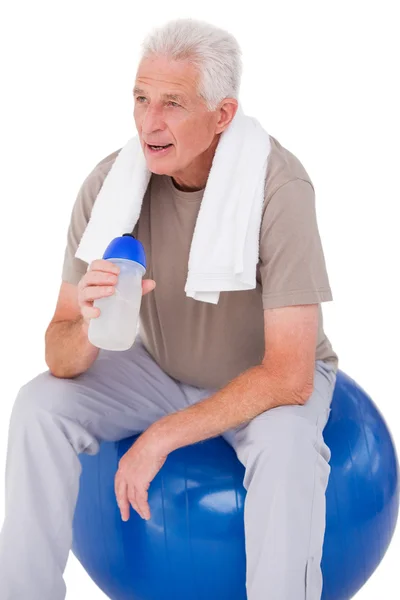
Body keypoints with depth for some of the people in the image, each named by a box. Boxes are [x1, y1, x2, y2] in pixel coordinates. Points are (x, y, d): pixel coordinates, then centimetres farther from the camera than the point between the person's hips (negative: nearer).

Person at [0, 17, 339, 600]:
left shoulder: (278, 185, -29)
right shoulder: (111, 182, -19)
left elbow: (288, 376, -30)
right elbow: (61, 361, -16)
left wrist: (162, 436, -30)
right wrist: (88, 327, -40)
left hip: (271, 377, -3)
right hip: (162, 367, 3)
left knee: (285, 443, -35)